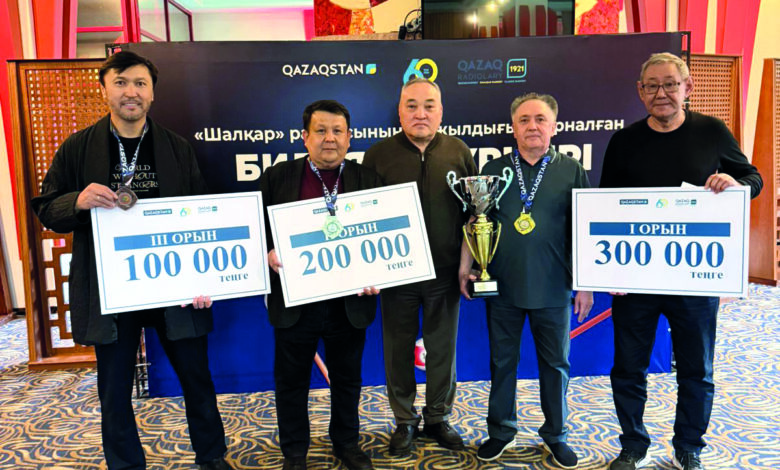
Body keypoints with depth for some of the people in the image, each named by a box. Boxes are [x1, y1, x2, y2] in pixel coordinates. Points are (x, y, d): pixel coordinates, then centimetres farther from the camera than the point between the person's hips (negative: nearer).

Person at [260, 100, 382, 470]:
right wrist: (268, 253, -16)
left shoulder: (368, 179, 3)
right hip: (294, 302, 0)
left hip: (350, 302, 1)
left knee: (347, 378, 18)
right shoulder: (276, 177, 1)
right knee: (292, 381, 14)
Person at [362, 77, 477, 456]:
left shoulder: (459, 152, 4)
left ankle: (438, 417, 32)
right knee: (398, 348, 10)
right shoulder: (379, 155, 0)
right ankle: (404, 421, 29)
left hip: (445, 271, 1)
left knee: (443, 347, 13)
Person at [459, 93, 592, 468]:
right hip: (502, 287, 1)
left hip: (553, 289, -1)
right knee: (502, 361, 12)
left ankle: (555, 434, 31)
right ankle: (501, 431, 30)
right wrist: (465, 267, 0)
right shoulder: (493, 169, 5)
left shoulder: (572, 171, 2)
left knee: (555, 363, 11)